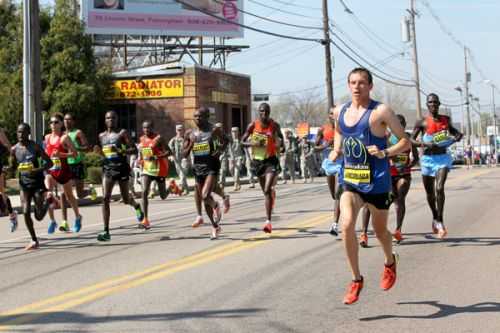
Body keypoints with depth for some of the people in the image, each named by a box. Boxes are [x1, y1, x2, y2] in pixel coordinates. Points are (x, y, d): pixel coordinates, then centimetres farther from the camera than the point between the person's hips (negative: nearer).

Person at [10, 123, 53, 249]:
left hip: (37, 183, -2)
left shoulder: (35, 147, -9)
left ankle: (47, 201, 32)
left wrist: (38, 170, -25)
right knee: (26, 212, -11)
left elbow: (49, 163, -7)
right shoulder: (14, 149, 0)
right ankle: (34, 240, 5)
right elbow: (13, 167, 12)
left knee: (39, 216, -1)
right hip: (24, 183, 3)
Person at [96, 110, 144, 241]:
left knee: (126, 199, 8)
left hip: (121, 167, -3)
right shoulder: (102, 136, 12)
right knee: (105, 199, -11)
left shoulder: (122, 133, -1)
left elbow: (134, 150, -8)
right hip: (107, 168, 3)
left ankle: (136, 206, 47)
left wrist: (121, 151, -22)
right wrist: (98, 152, 6)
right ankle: (106, 231, -11)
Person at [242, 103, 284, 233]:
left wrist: (282, 145, -5)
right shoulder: (253, 125, -6)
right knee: (265, 191, 18)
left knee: (267, 190, -17)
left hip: (271, 160, -2)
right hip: (257, 160, 3)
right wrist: (254, 144, -20)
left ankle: (268, 222, -18)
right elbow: (243, 141, -2)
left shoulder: (274, 125, -6)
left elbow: (280, 136, 15)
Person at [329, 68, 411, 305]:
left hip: (377, 182, -3)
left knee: (380, 231, 14)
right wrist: (336, 150, 9)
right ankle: (356, 279, -5)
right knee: (347, 225, -19)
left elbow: (405, 141, -8)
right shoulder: (340, 111, 5)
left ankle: (390, 262, 48)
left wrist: (385, 152, -24)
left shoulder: (380, 111, -11)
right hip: (350, 180, 3)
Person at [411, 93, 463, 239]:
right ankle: (435, 218, 36)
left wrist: (457, 135, 4)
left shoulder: (446, 119, 7)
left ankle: (440, 222, -11)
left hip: (442, 157, 0)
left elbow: (452, 130, 27)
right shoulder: (422, 122, -3)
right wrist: (424, 144, -22)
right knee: (429, 192, 12)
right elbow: (411, 140, -6)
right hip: (428, 159, 0)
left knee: (439, 188, -19)